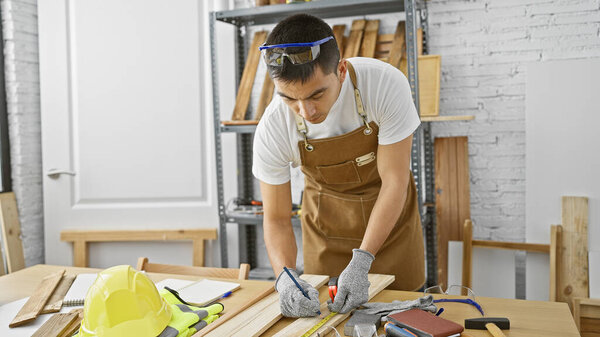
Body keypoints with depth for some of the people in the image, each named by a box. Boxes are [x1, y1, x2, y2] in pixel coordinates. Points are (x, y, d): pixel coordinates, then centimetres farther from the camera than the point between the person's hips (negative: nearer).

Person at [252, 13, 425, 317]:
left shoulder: (385, 84, -32)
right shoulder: (272, 130, -27)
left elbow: (394, 181, -25)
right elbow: (276, 218, -16)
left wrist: (361, 262, -31)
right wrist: (285, 277, -34)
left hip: (390, 209, 0)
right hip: (325, 217, 1)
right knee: (318, 307, 8)